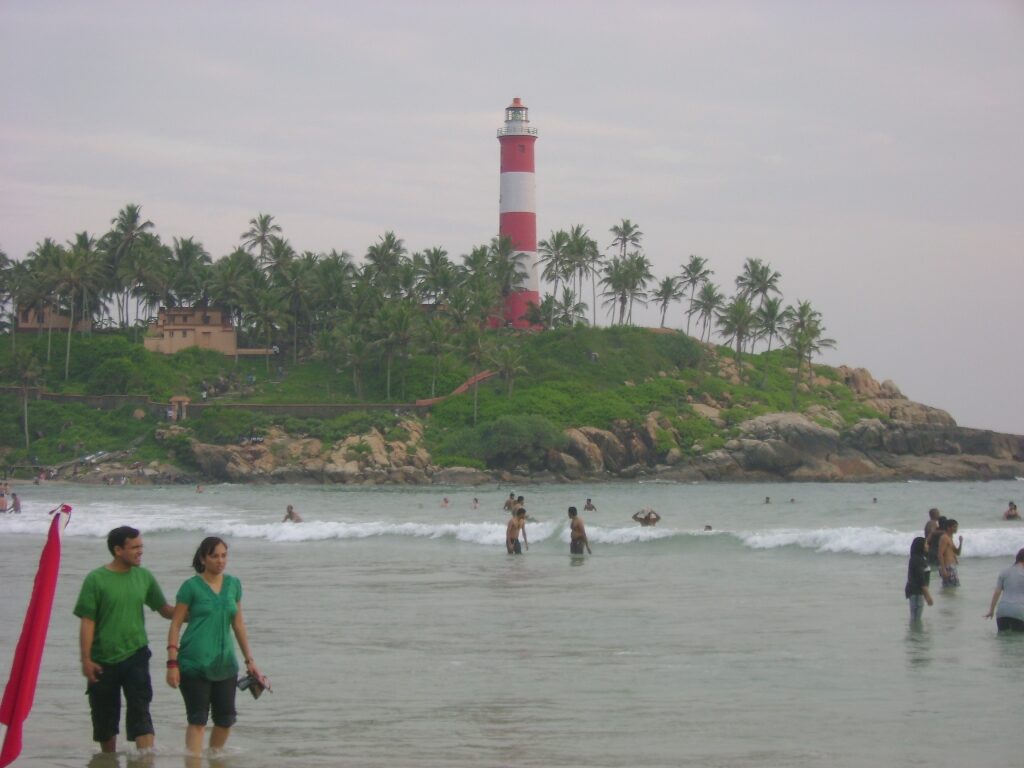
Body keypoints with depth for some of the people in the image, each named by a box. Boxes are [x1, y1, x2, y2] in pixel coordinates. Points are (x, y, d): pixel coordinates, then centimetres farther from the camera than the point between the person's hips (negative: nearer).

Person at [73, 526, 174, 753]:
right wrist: (86, 658, -13)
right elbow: (87, 621, -8)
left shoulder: (144, 577, 4)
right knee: (105, 717, 9)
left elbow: (165, 609, 12)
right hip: (103, 660, -2)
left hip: (135, 655, 2)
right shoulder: (96, 579, -7)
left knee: (140, 710, -12)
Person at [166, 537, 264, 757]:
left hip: (224, 663, 5)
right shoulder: (191, 586, -5)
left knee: (226, 719, 7)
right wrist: (172, 663, -12)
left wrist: (249, 660, 16)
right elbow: (175, 625, -5)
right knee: (197, 721, -7)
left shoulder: (233, 584, 9)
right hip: (195, 664, -5)